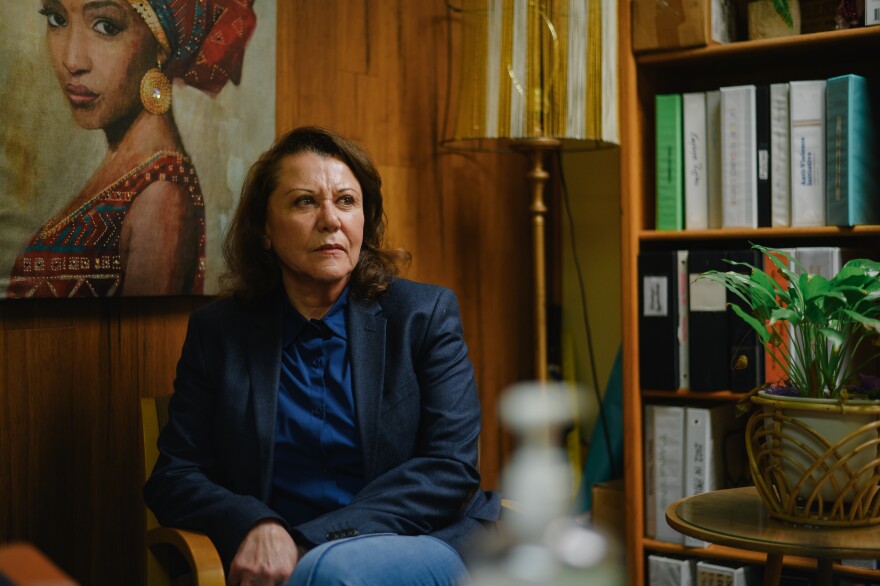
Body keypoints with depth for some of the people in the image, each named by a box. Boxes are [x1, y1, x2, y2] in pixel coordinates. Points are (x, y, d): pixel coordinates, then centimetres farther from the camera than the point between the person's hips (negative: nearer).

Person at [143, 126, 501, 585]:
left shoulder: (424, 313, 5)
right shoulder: (217, 331, 10)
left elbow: (451, 465, -4)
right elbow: (173, 476, 7)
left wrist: (309, 543, -15)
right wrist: (253, 527, -16)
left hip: (426, 546, 0)